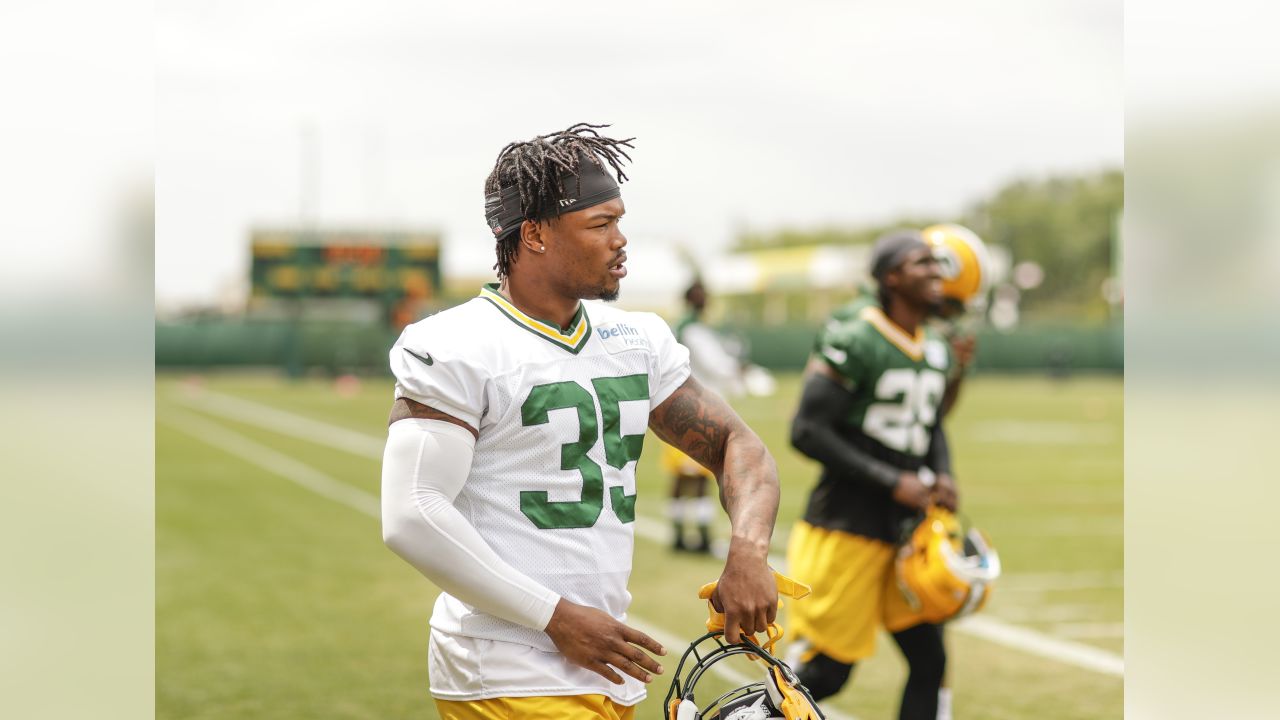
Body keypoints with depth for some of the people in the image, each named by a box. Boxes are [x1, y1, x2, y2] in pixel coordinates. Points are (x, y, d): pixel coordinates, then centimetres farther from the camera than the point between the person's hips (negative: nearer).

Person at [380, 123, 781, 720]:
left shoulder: (638, 342, 11)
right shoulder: (457, 351, -10)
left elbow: (735, 444, 14)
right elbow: (412, 518, -16)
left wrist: (747, 553, -7)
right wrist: (556, 617, -16)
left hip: (608, 669, 7)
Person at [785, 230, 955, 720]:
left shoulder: (936, 352, 9)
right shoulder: (855, 343, -16)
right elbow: (808, 432, -19)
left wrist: (941, 479, 2)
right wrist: (893, 483, -18)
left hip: (904, 530, 8)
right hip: (847, 528, -8)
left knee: (929, 662, 5)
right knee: (826, 673, -3)